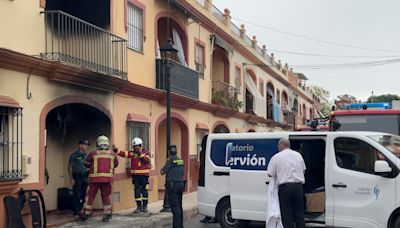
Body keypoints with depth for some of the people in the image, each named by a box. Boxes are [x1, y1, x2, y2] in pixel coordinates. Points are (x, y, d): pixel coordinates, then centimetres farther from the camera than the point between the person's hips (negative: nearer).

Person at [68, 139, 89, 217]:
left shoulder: (86, 155, 12)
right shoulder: (74, 155, -6)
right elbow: (70, 167, -6)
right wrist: (71, 179, -11)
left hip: (84, 176, 6)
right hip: (77, 176, -6)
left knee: (84, 194, 5)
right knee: (77, 195, -5)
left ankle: (80, 210, 16)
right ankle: (76, 212, 2)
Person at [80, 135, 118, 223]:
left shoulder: (93, 153, -3)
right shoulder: (112, 154, 4)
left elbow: (87, 164, 10)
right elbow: (115, 164, 16)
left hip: (95, 178, -2)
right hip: (107, 178, 2)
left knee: (90, 196, 8)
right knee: (106, 196, 10)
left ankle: (86, 214, 14)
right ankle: (107, 215, 10)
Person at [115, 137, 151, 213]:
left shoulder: (146, 153, 0)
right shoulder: (132, 153, 7)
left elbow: (147, 160, -17)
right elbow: (124, 154, -3)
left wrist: (140, 154, -21)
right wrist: (116, 150, -15)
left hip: (144, 175, -3)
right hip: (135, 175, 3)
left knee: (144, 190, 2)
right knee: (137, 191, 4)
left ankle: (145, 206, 14)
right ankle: (139, 206, 13)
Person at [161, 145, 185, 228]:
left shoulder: (170, 160, -13)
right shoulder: (181, 160, 10)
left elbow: (163, 172, -10)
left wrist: (162, 169, 9)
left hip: (172, 185, -7)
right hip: (180, 184, 7)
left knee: (175, 206, -7)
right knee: (179, 205, 15)